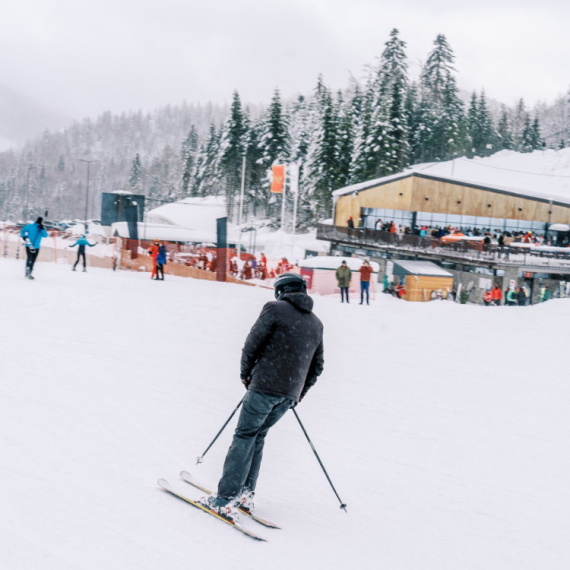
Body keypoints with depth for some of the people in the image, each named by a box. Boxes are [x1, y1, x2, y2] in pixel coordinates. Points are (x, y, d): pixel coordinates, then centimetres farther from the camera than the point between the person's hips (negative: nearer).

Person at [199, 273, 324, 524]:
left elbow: (252, 344, -5)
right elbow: (317, 366, 18)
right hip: (289, 394, 6)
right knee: (258, 436, 17)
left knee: (244, 436, -3)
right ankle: (246, 494, 15)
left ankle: (227, 499, -9)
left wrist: (246, 373, 10)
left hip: (266, 386, -6)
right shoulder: (316, 323, 15)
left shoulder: (275, 308, -3)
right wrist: (299, 393, 29)